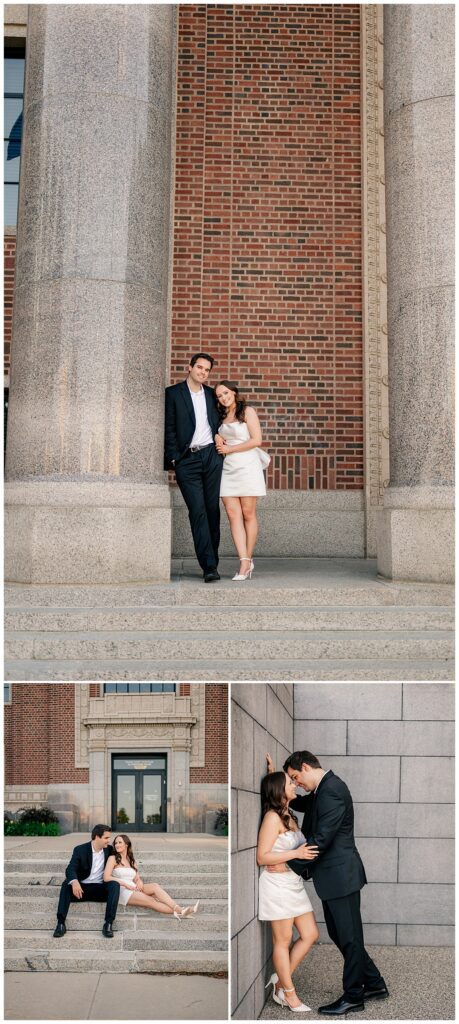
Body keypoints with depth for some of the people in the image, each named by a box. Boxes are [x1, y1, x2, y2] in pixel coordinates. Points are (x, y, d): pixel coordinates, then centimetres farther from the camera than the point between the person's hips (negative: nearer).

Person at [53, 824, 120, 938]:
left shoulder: (109, 849, 5)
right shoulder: (80, 850, -5)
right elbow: (70, 869, -19)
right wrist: (74, 882, -41)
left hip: (100, 889, 1)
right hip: (82, 888, -1)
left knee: (114, 884, -29)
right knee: (66, 884, -31)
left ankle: (108, 923, -37)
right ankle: (61, 923, -35)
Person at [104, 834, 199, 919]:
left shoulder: (131, 860, 21)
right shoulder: (113, 858, 3)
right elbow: (106, 877, -10)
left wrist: (139, 882, -8)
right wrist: (125, 884, -15)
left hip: (134, 889, 5)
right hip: (122, 891, -5)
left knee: (154, 886, -24)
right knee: (151, 901, -25)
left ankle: (179, 909, -39)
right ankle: (178, 912, -37)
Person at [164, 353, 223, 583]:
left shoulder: (211, 394, 16)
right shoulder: (173, 393, 3)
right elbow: (168, 428, -1)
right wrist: (174, 458, -7)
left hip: (211, 456, 4)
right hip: (187, 460, -4)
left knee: (213, 510, 3)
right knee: (197, 511, -9)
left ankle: (212, 561, 11)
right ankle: (209, 566, -11)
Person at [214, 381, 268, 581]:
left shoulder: (247, 411, 1)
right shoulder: (221, 417, 18)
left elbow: (256, 440, -7)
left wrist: (229, 449, -5)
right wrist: (217, 437, 6)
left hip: (247, 467, -5)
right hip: (227, 468, 5)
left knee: (248, 514, -4)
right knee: (233, 514, -7)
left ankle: (248, 559, 4)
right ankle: (244, 563, -10)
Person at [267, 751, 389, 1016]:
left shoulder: (332, 790, -19)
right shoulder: (324, 789, 13)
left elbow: (321, 838, -23)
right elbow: (302, 804, 30)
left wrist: (291, 865, -16)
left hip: (341, 874, -11)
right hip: (333, 875, 11)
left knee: (349, 936, 1)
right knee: (339, 933, 16)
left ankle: (353, 996, 12)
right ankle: (374, 984, 26)